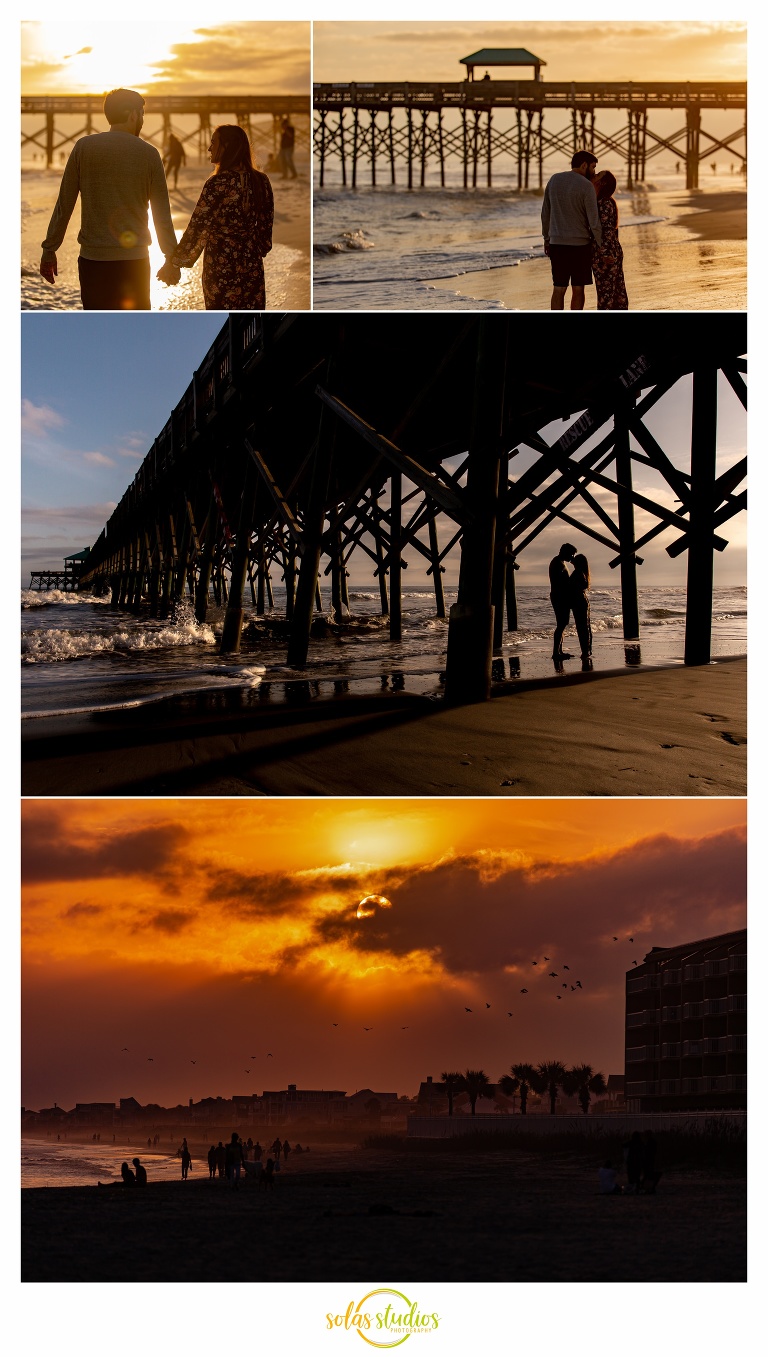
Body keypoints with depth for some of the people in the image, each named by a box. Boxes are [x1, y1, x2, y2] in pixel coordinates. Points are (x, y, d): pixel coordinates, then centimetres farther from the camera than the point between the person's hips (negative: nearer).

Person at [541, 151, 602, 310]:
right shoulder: (586, 186, -12)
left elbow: (545, 213, 8)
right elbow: (593, 221, -13)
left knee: (558, 289, 7)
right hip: (580, 244, -4)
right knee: (578, 289, 6)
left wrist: (547, 239, 18)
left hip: (557, 243, 4)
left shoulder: (554, 180, 3)